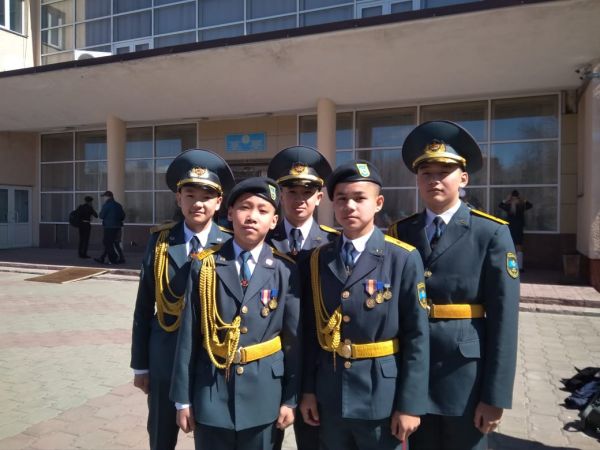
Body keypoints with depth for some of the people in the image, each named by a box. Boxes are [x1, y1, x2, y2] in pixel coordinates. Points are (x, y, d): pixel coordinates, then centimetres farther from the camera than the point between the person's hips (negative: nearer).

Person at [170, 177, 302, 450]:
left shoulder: (285, 270, -5)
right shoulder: (205, 266, -5)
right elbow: (188, 335, -4)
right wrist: (183, 398, -2)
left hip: (263, 393, 0)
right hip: (211, 391, 0)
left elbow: (294, 339, -2)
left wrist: (290, 399, 0)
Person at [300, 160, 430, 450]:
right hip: (330, 396, 3)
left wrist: (410, 404, -11)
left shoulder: (404, 259, -11)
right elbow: (312, 329, 2)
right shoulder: (319, 259, 0)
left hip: (382, 398, -3)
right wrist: (309, 389, 3)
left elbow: (417, 337, -10)